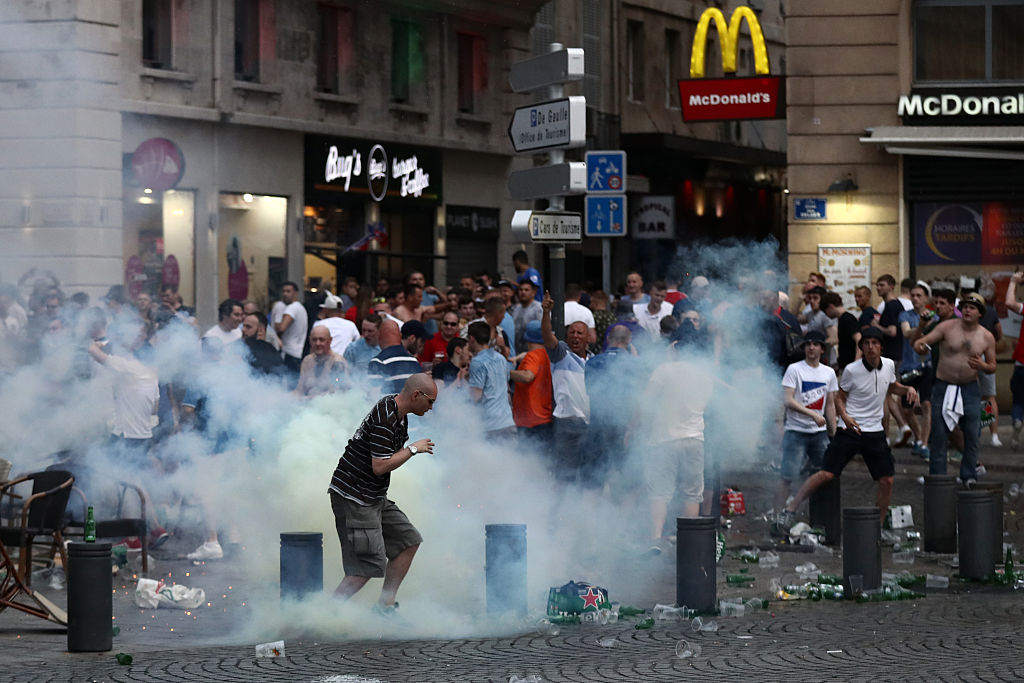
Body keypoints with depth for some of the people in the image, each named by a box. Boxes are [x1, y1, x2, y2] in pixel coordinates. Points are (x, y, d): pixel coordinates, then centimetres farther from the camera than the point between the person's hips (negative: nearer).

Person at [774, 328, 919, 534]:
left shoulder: (888, 365, 2)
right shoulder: (852, 370, -11)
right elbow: (840, 397, 0)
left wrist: (907, 389, 2)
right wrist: (845, 416, -19)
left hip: (875, 432, 4)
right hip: (850, 430, -4)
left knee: (887, 479, -1)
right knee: (827, 474, -14)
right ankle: (789, 511, -8)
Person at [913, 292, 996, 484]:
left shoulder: (986, 337, 1)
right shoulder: (947, 328, -5)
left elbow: (993, 366, 11)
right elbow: (919, 343, -7)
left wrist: (982, 366, -12)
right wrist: (920, 346, -32)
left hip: (970, 389, 2)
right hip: (943, 387, -2)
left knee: (972, 435, -1)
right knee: (939, 434, -2)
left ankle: (969, 477, 10)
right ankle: (937, 477, 5)